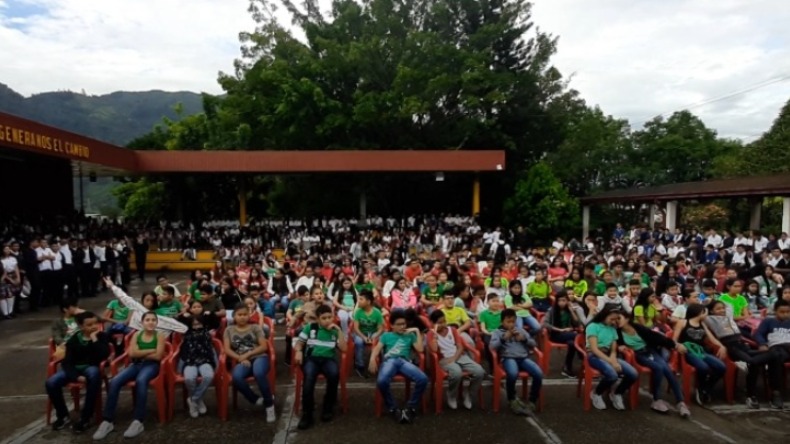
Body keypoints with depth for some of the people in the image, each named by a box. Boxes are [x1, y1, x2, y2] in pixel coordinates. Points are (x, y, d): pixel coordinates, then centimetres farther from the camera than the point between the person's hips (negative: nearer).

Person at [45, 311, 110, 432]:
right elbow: (67, 362, -1)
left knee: (94, 373, -39)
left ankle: (85, 417, -26)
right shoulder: (73, 340, 2)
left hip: (91, 368, -3)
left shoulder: (102, 336, -4)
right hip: (75, 369, 4)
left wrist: (94, 340, -20)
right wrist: (76, 376, -18)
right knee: (51, 383, -21)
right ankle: (62, 415, 3)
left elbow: (104, 356, -19)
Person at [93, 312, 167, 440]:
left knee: (140, 380, -38)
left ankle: (138, 422, -35)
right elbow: (132, 353, -3)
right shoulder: (137, 335, 12)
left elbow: (158, 356, -9)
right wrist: (151, 350, -9)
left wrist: (140, 354, -4)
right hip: (136, 365, 5)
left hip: (151, 365, -4)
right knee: (114, 382, -23)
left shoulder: (160, 335, 2)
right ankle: (108, 421, -16)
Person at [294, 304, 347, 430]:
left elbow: (344, 349, 1)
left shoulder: (335, 331, 10)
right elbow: (299, 343, 10)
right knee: (309, 376, -35)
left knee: (334, 374, -34)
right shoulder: (310, 327, 8)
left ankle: (328, 407, -10)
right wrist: (298, 352, -12)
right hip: (311, 358, -1)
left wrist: (339, 331, -4)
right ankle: (307, 413, -23)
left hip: (329, 359, 1)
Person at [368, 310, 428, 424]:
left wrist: (417, 332, 12)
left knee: (423, 379, -30)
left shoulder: (410, 335, 27)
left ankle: (410, 407, -10)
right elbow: (377, 348, 12)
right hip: (389, 361, -1)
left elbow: (420, 349, 12)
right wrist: (372, 359, -9)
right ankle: (392, 408, -12)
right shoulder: (386, 335, 26)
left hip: (404, 361, 1)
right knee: (381, 381, -37)